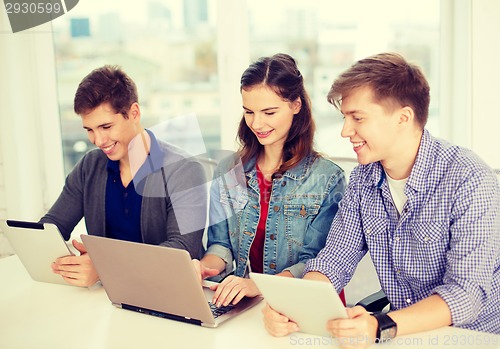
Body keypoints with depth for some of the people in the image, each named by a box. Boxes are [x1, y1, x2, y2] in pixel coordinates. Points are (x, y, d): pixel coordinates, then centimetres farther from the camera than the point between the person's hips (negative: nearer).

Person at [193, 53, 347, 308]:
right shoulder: (228, 171, 10)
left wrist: (259, 286, -25)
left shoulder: (327, 179, -3)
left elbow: (316, 261, -8)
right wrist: (206, 266, -12)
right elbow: (221, 243, 12)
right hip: (239, 305, 4)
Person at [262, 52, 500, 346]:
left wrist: (381, 328, -36)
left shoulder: (470, 181, -18)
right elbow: (336, 259, 1)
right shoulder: (363, 179, 0)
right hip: (403, 334, 4)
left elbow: (467, 292, -22)